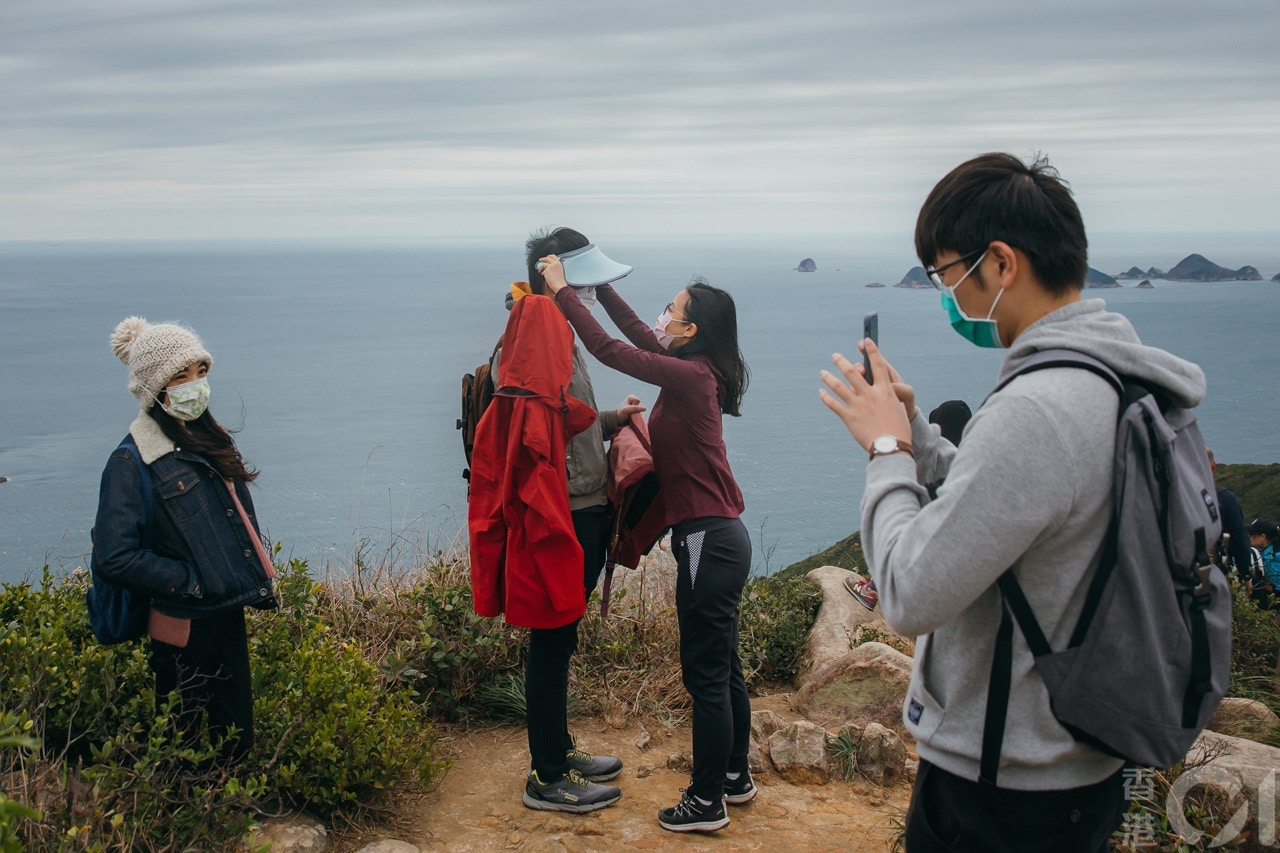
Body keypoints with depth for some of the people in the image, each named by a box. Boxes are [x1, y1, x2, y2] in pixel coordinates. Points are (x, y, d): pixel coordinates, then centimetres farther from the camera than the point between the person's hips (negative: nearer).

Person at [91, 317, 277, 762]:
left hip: (229, 616, 7)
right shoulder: (132, 463, -14)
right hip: (184, 629, -7)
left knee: (236, 741, 14)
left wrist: (257, 581, 7)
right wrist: (193, 583, -17)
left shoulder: (210, 441, 9)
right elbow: (115, 557, -22)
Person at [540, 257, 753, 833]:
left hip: (708, 540, -10)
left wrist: (563, 291, -8)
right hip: (720, 535, 10)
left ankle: (706, 803, 10)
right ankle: (735, 777, 33)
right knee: (723, 667, 19)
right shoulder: (694, 372, 8)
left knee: (705, 673, 0)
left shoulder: (691, 376, -17)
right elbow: (635, 331, 20)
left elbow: (608, 350, -17)